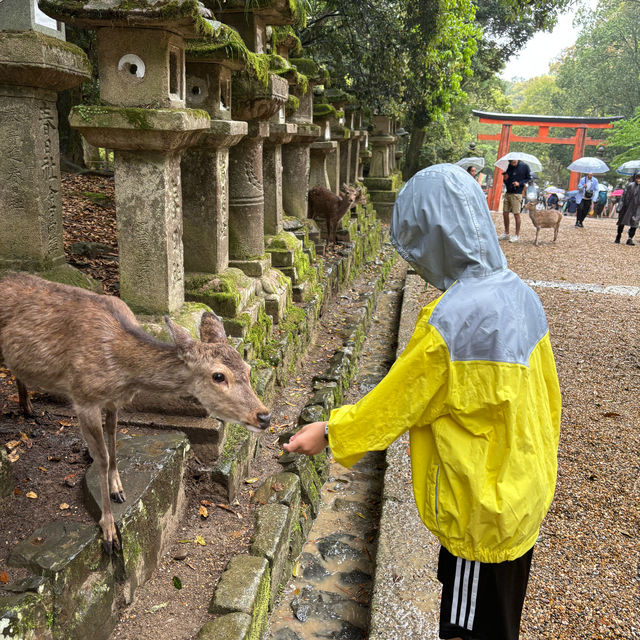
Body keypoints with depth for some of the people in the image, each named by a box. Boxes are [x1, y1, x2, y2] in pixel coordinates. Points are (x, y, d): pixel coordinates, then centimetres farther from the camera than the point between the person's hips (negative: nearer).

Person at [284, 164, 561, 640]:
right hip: (525, 492, 8)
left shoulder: (452, 319, -29)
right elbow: (547, 393, 7)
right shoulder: (519, 293, -4)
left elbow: (397, 402, -17)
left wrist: (329, 433, -2)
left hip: (480, 507, -8)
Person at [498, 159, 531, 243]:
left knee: (516, 214, -3)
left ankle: (517, 235, 5)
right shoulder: (508, 167, 8)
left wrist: (519, 183, -15)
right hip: (508, 193, 5)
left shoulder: (524, 166, -5)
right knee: (505, 213, 8)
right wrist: (505, 179, -8)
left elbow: (529, 179, 1)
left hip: (517, 194, -5)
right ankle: (506, 233, 20)